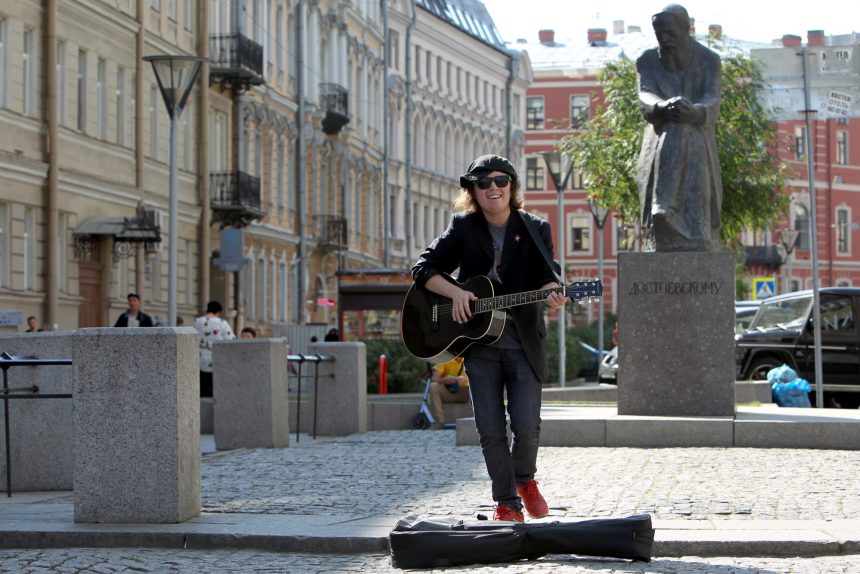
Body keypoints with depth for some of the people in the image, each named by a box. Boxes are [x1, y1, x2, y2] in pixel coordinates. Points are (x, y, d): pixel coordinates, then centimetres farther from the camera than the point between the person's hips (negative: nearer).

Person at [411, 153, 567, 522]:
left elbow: (544, 278, -5)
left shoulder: (535, 229, 2)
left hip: (524, 342, -1)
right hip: (479, 341, 1)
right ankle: (507, 503, 13)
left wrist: (552, 295, -28)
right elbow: (423, 269, 2)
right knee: (490, 429, -1)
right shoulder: (463, 228, 4)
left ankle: (525, 479, 21)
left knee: (526, 425, -9)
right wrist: (455, 292, -14)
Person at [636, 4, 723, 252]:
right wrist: (662, 107, -36)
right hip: (661, 141, 2)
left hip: (697, 143, -2)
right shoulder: (648, 61, 10)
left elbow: (712, 102, -12)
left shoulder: (708, 60, 5)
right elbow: (645, 97, -9)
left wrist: (695, 112, -38)